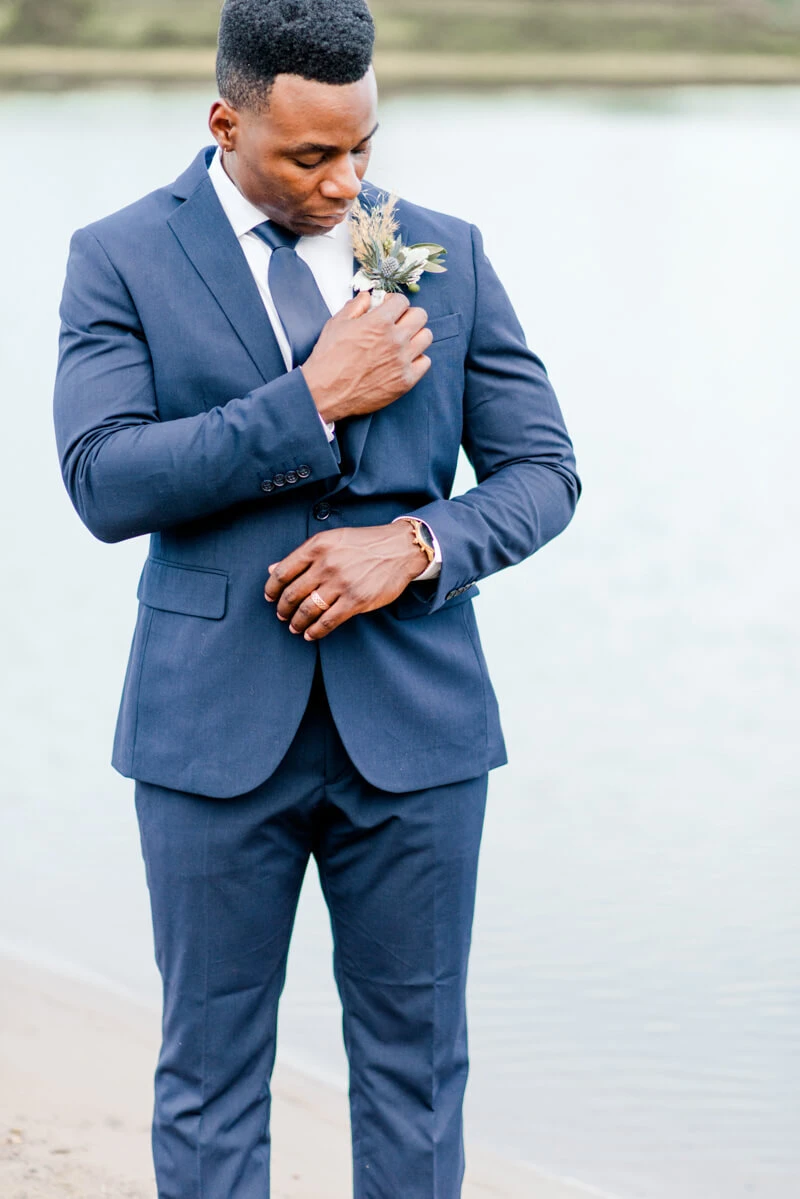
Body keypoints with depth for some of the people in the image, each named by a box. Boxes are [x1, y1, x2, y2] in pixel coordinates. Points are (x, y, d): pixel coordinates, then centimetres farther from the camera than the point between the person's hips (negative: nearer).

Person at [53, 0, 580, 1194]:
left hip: (414, 722, 2)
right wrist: (313, 400, -18)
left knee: (416, 1067, 9)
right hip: (217, 726, -2)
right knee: (210, 1075, 7)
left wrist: (416, 545, -12)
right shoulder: (120, 259, -1)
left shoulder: (446, 254, 6)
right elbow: (106, 482, -13)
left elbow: (541, 471, 7)